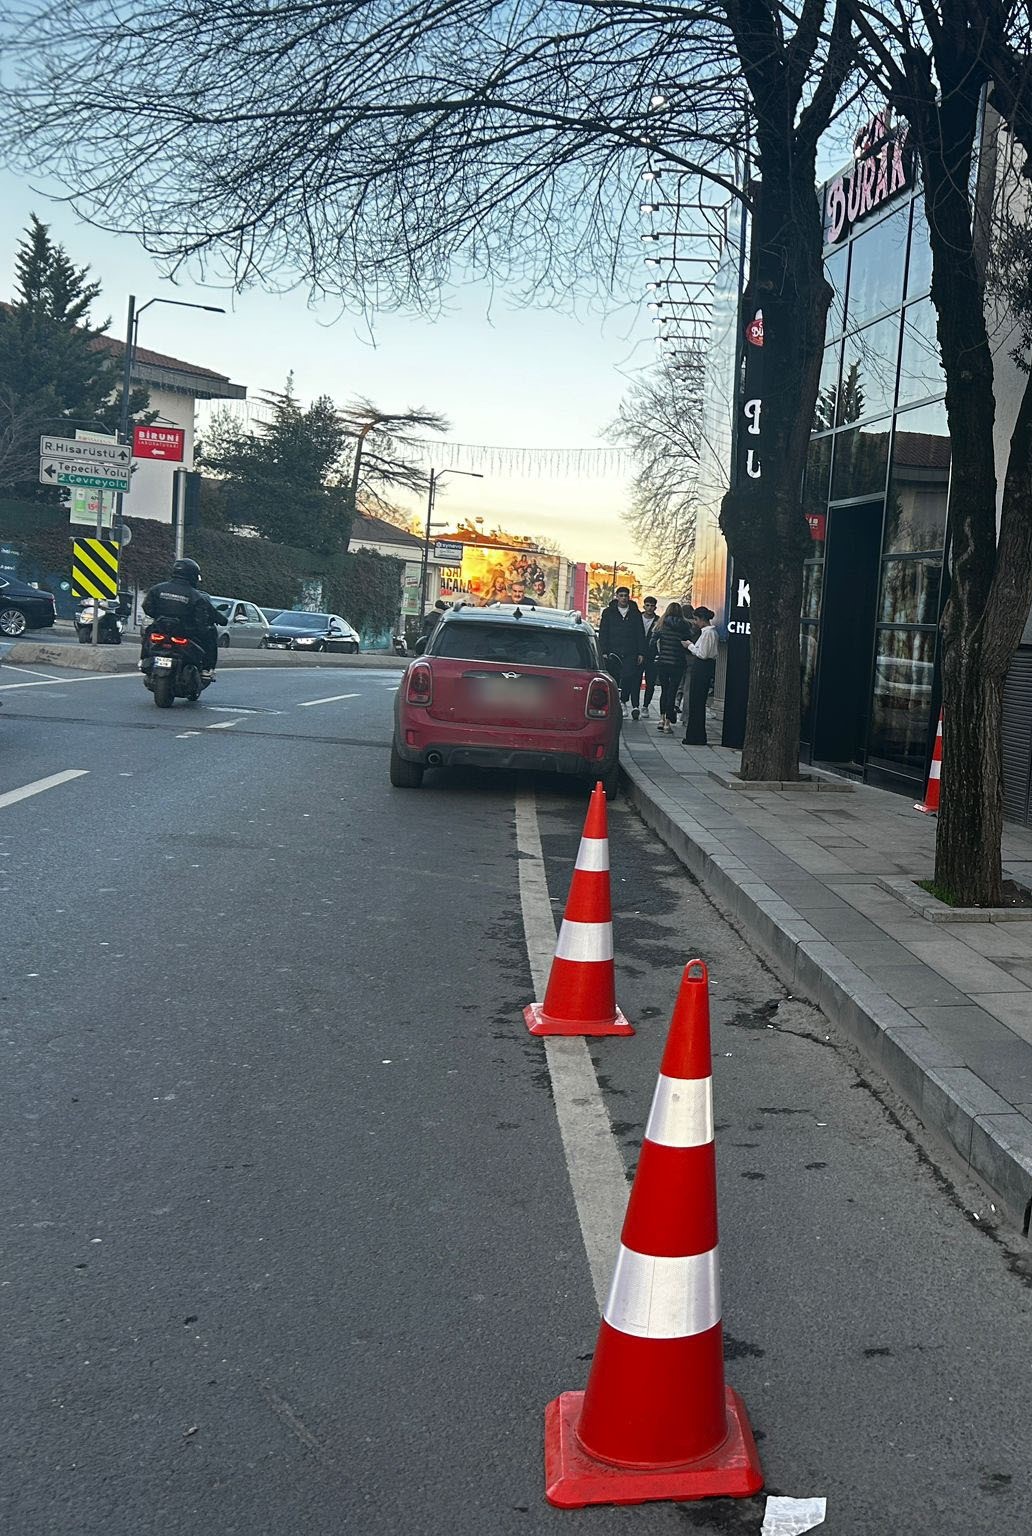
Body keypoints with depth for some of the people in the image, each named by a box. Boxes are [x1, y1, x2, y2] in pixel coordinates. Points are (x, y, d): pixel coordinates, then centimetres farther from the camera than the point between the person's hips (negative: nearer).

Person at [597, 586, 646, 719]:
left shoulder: (635, 613, 11)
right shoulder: (608, 613, 9)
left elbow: (640, 635, 12)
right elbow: (603, 634, 7)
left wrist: (641, 653, 4)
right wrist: (604, 652, -3)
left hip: (630, 654, 0)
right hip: (613, 653, 0)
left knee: (628, 677, -14)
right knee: (613, 680, 1)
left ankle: (623, 700, 3)